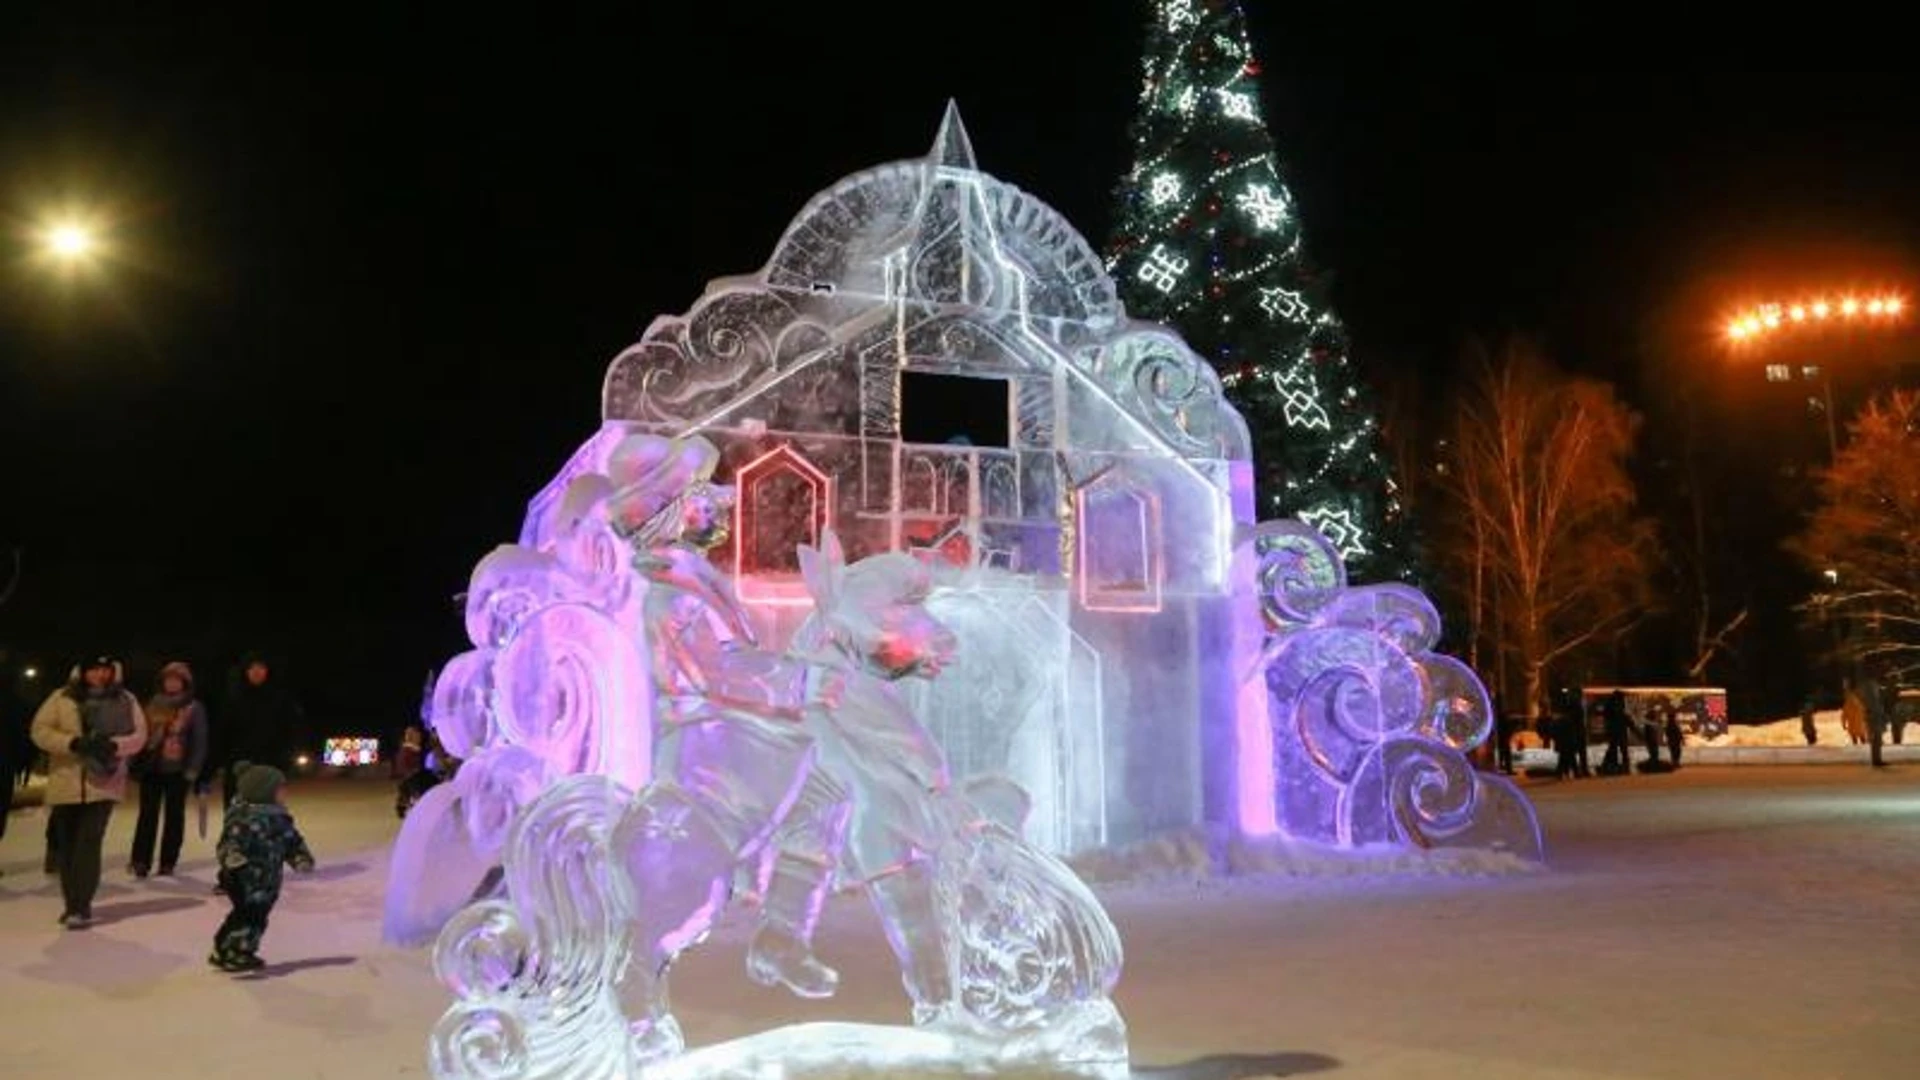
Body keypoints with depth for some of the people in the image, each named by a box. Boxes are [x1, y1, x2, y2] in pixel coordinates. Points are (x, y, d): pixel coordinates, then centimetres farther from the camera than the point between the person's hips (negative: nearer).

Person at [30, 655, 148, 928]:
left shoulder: (125, 700, 1)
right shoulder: (62, 698, 1)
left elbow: (139, 735, -1)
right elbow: (40, 730, -5)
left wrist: (114, 745, -21)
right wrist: (73, 742, -20)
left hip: (104, 783, -2)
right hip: (66, 784, 2)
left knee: (88, 843, -11)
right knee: (66, 844, 11)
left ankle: (81, 906, -6)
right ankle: (72, 903, 25)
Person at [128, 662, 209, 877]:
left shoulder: (194, 708, -4)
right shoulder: (154, 704, 8)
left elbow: (199, 741, -5)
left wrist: (193, 769, -10)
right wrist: (136, 762, 7)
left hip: (177, 770, -3)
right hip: (151, 767, 3)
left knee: (174, 815, 5)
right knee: (148, 814, 4)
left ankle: (168, 863, 12)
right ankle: (140, 860, 7)